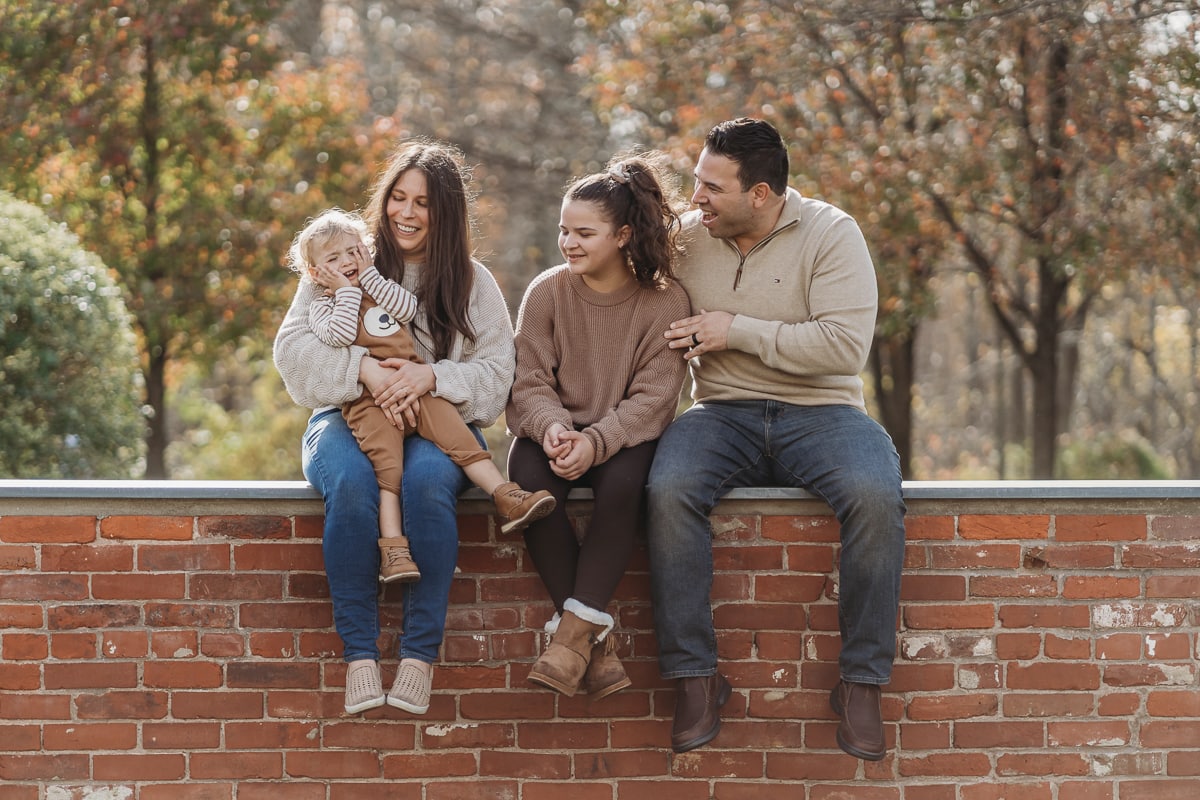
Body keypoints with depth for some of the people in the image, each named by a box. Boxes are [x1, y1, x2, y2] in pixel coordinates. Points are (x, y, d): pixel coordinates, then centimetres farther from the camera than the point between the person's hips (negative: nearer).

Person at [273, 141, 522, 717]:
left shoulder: (472, 283, 12)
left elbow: (496, 374, 1)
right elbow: (293, 347, -1)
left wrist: (433, 376, -18)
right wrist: (362, 369, -18)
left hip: (437, 421, 0)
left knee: (427, 480, -36)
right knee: (351, 481, -36)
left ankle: (421, 653, -31)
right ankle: (358, 652, -32)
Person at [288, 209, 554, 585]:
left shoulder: (379, 289, 23)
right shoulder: (321, 306, 10)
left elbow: (409, 309, 2)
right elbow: (340, 335, -12)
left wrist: (369, 275, 2)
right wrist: (346, 290, -3)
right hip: (368, 401, -4)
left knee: (457, 433, -14)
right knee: (387, 467, -21)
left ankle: (507, 497, -19)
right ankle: (393, 548, -30)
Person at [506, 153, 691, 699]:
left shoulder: (664, 302, -5)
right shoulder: (547, 292, 1)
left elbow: (652, 398, -11)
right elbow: (530, 382, -4)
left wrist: (595, 442, -28)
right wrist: (551, 428, -27)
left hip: (622, 437, -1)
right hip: (554, 433, 2)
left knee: (622, 483, -37)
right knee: (530, 483, -33)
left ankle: (575, 629, -30)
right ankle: (593, 640, -27)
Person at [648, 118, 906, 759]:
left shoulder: (830, 233, -4)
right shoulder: (686, 237, 7)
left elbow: (845, 345, -16)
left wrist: (737, 330, -14)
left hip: (820, 412, -2)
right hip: (724, 416, 2)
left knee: (876, 496, -34)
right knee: (668, 491, -31)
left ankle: (861, 682, -20)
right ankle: (695, 679, -22)